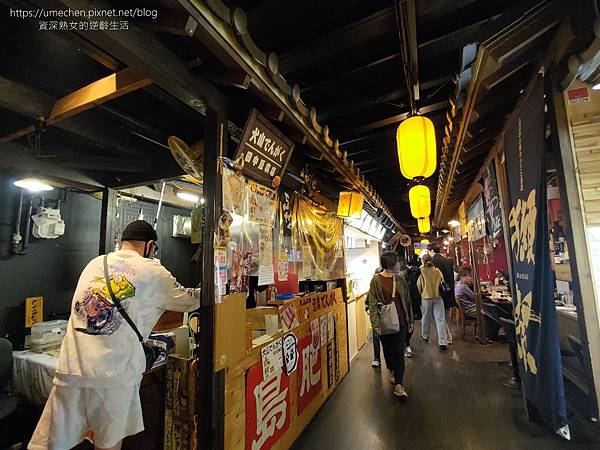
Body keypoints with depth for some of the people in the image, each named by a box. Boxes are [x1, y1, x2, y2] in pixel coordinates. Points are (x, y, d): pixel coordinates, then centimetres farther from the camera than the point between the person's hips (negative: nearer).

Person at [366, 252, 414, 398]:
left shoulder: (400, 280, 5)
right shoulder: (376, 280, -7)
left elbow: (407, 301, 11)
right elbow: (372, 303, -10)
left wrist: (411, 320, 10)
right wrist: (376, 323, -16)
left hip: (401, 322, 2)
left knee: (399, 352, -1)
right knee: (388, 349, 15)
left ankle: (398, 385, 3)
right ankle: (393, 371, 41)